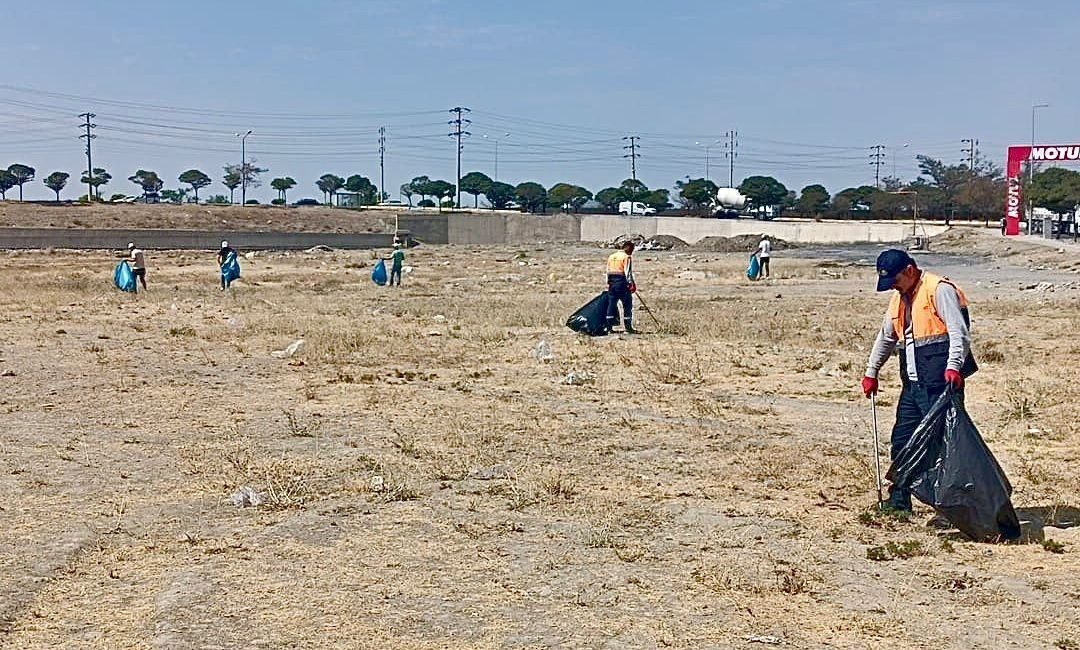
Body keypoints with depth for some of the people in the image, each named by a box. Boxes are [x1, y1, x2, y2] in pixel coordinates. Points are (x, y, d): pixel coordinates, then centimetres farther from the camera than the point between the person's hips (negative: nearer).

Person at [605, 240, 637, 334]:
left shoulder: (611, 256, 15)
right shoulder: (627, 257, -7)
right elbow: (628, 272, -13)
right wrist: (631, 284, -12)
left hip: (612, 283, 7)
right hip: (622, 283, -7)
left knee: (611, 304, 9)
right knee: (627, 305, 0)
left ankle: (609, 326, 8)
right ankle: (628, 327, -2)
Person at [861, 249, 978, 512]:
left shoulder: (939, 290, -9)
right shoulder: (900, 298, 18)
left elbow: (959, 331, -17)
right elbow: (886, 337, 29)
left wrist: (953, 366, -29)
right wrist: (871, 372, 29)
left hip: (940, 384, -9)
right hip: (913, 383, 9)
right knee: (901, 441, 11)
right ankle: (898, 502, 20)